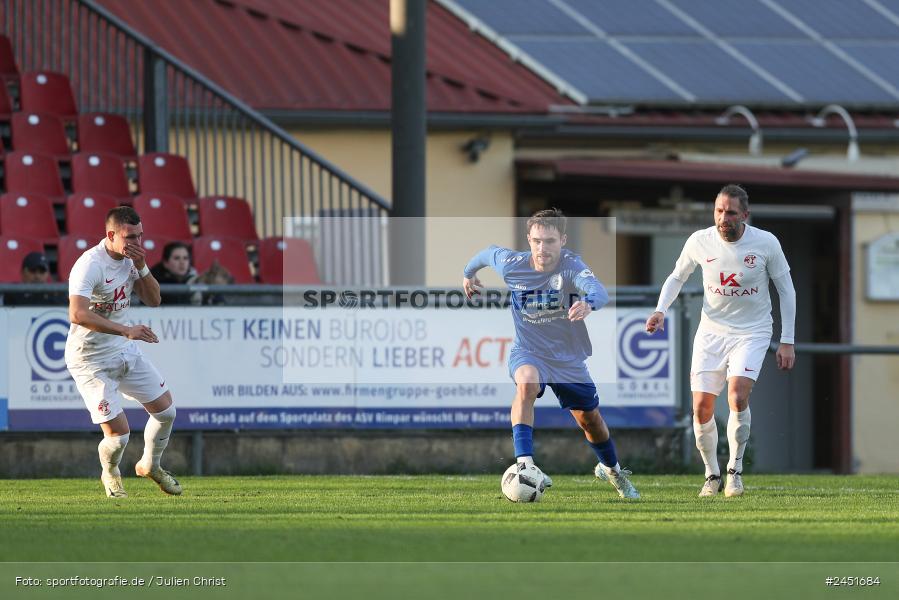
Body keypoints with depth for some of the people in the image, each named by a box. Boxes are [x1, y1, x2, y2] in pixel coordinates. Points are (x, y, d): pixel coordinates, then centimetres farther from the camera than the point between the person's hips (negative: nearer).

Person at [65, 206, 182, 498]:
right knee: (118, 435, -11)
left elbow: (153, 300, 5)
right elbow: (78, 315, -38)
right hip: (92, 360, -8)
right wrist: (126, 330, -43)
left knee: (165, 410, 11)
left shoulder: (129, 258, 0)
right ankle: (110, 474, 24)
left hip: (126, 352, 8)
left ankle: (151, 465, 38)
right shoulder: (90, 265, -26)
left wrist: (142, 267, -12)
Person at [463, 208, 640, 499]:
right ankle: (524, 463, -42)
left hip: (569, 359, 1)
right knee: (527, 383, -36)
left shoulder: (571, 266, -25)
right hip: (527, 352, -1)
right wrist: (468, 273, 26)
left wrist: (588, 303, -69)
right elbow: (488, 252, 7)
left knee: (590, 419, 16)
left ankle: (612, 469, 48)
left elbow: (598, 291, -45)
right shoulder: (512, 264, -17)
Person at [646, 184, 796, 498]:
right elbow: (677, 276, 12)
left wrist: (787, 341, -2)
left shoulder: (766, 243, -11)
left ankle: (735, 470, -4)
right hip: (711, 332, 2)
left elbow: (786, 289, 0)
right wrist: (661, 310, -5)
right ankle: (712, 475, 15)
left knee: (737, 397, -23)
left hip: (752, 333, -2)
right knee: (701, 408, -5)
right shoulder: (700, 242, -7)